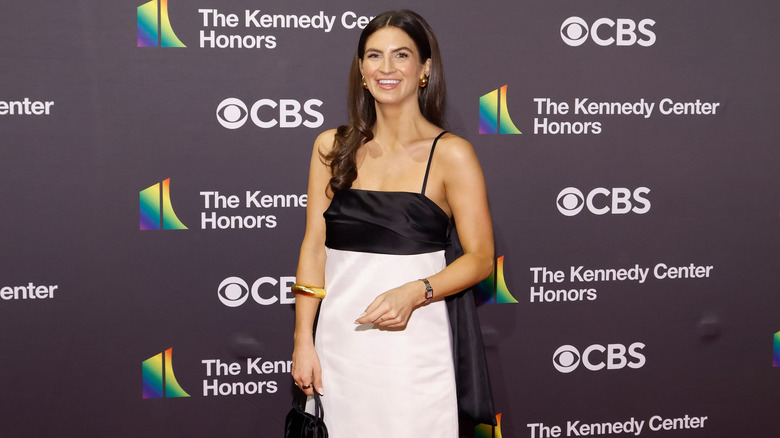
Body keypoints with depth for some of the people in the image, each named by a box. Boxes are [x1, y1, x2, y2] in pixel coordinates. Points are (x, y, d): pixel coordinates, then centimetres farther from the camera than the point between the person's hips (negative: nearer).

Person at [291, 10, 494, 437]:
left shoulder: (451, 154, -3)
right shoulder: (332, 147, 7)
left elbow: (480, 258, -3)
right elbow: (314, 246, 8)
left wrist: (415, 293, -19)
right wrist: (303, 341, 2)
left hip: (412, 343, -3)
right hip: (338, 342, 3)